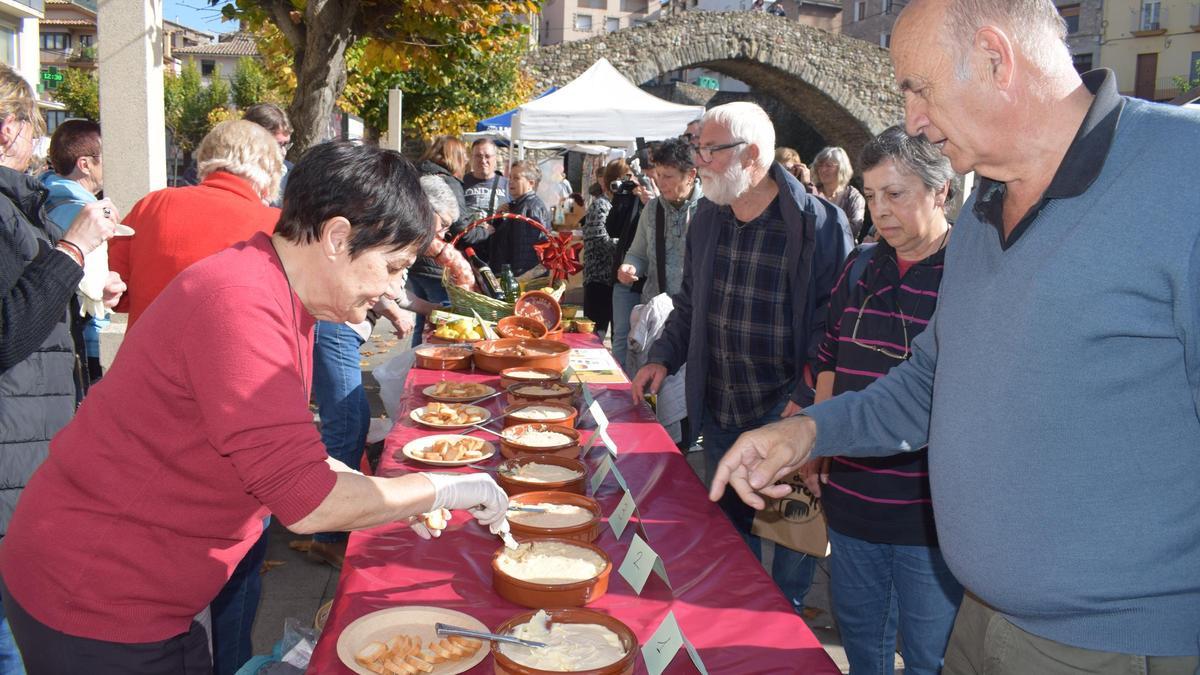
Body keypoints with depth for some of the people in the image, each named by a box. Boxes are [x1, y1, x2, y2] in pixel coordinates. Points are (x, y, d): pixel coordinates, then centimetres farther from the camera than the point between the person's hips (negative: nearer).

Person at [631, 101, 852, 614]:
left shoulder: (817, 226, -16)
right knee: (729, 526, 18)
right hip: (718, 412, 6)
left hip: (786, 413, -6)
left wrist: (806, 398, -19)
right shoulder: (707, 218, 5)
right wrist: (663, 357, 6)